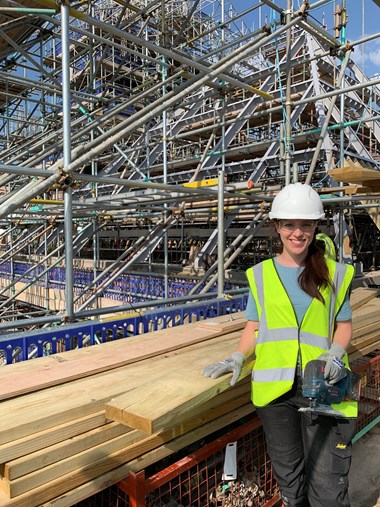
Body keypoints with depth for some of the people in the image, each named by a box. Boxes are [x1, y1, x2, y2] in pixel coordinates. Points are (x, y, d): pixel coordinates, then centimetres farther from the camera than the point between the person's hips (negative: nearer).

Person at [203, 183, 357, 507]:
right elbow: (254, 327, 9)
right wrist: (238, 358, -6)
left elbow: (344, 324, 7)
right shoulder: (261, 274, 5)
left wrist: (336, 352, -12)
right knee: (289, 479, 18)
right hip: (274, 386, 2)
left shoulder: (334, 273, 3)